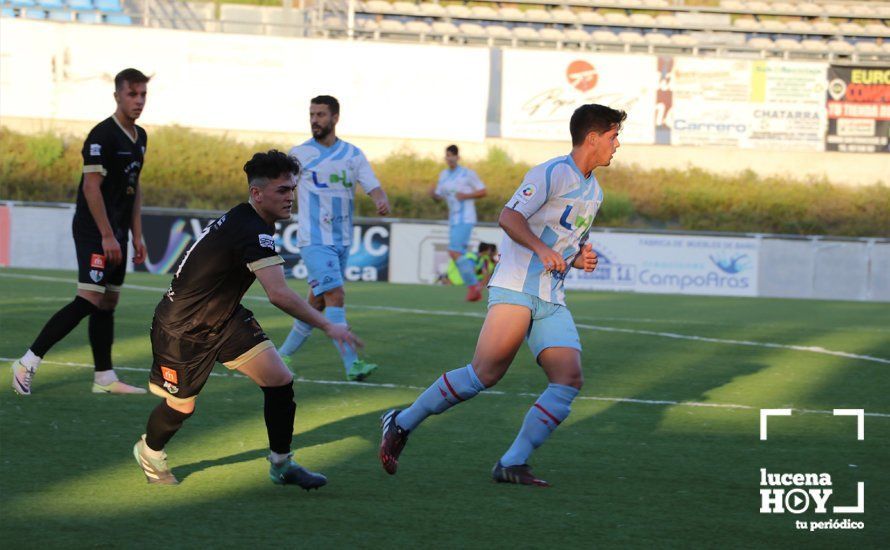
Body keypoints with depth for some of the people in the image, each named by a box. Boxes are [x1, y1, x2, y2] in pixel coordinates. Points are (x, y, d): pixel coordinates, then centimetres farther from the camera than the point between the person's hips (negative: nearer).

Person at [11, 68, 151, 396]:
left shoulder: (140, 138, 14)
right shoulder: (103, 135, -14)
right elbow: (91, 187, -18)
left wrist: (137, 236, 18)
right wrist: (107, 236, -20)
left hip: (116, 233, 9)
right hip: (93, 232, -9)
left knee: (108, 303, 9)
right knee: (89, 300, -15)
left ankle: (104, 378, 13)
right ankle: (27, 364, -13)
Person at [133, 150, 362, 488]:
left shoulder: (242, 221, -1)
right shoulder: (253, 232, -32)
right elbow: (279, 295, -42)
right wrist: (328, 326, -41)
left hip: (224, 319, 9)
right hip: (183, 330, -9)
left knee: (280, 381, -4)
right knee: (182, 405, 11)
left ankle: (282, 465, 9)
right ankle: (148, 452, 42)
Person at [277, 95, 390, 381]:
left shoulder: (353, 154, 7)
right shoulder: (300, 154, -2)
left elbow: (374, 188, -2)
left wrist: (382, 202, -23)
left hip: (342, 240, 5)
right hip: (315, 240, -5)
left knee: (318, 302, 11)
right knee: (335, 296, -17)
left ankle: (284, 355, 26)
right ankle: (352, 364, -22)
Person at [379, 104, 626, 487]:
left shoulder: (593, 191, 21)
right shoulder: (553, 174, -6)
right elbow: (509, 217, -15)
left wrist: (579, 259, 12)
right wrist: (541, 248, -26)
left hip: (551, 299, 8)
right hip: (516, 287, -8)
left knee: (569, 379, -9)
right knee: (485, 373, -15)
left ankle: (513, 463, -8)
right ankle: (402, 424, 0)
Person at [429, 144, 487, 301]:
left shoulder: (467, 173, -5)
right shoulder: (443, 175, 14)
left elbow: (483, 191, -2)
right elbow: (439, 196, 19)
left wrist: (466, 195, -16)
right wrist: (433, 193, -3)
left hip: (465, 219, -8)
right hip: (453, 220, 8)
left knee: (454, 251, -20)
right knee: (459, 255, 6)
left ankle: (472, 285, -12)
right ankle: (476, 290, 14)